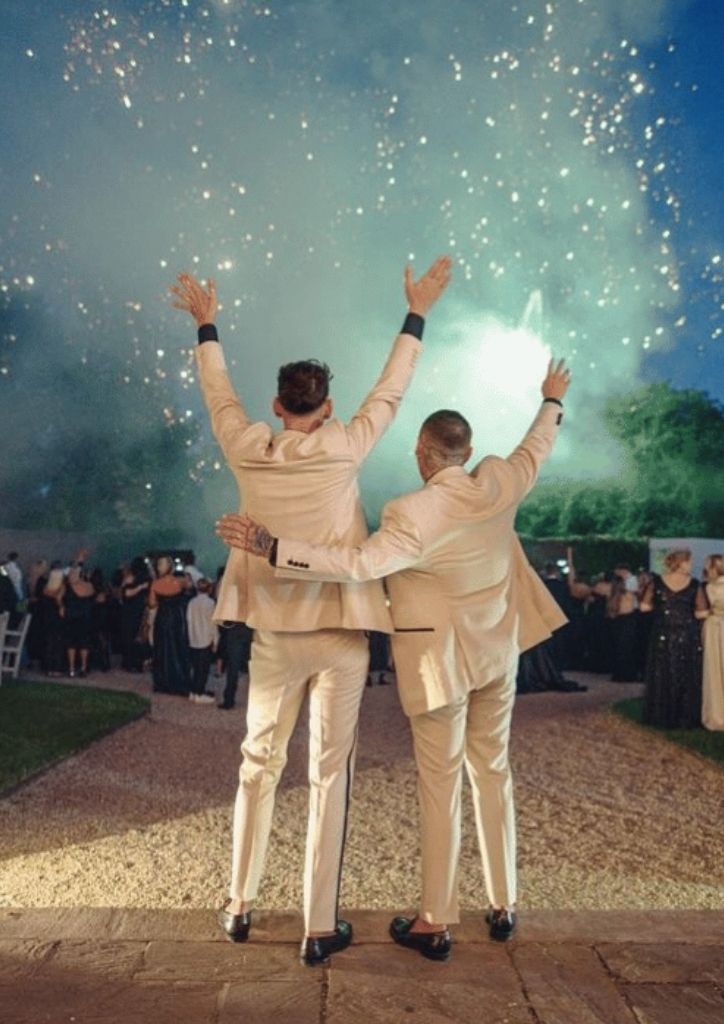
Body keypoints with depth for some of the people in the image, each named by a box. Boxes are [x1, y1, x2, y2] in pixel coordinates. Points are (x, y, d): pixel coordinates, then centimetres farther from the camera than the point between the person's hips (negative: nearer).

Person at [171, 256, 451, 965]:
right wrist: (416, 315, 13)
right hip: (340, 635, -2)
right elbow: (389, 392, 2)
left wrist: (206, 326, 29)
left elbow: (218, 393, 14)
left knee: (258, 764, 17)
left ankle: (239, 907, 28)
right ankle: (319, 929, 12)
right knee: (329, 776, 4)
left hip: (274, 635, 3)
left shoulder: (247, 450, -3)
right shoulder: (341, 448, -10)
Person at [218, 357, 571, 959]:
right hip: (497, 652, 6)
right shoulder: (499, 486, -5)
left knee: (440, 785, 3)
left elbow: (359, 564, -33)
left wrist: (271, 548, -35)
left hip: (441, 658, -6)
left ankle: (436, 924, 14)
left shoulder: (414, 513, -23)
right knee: (493, 773, 17)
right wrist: (552, 401, 34)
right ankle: (503, 906, 28)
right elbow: (534, 450, 15)